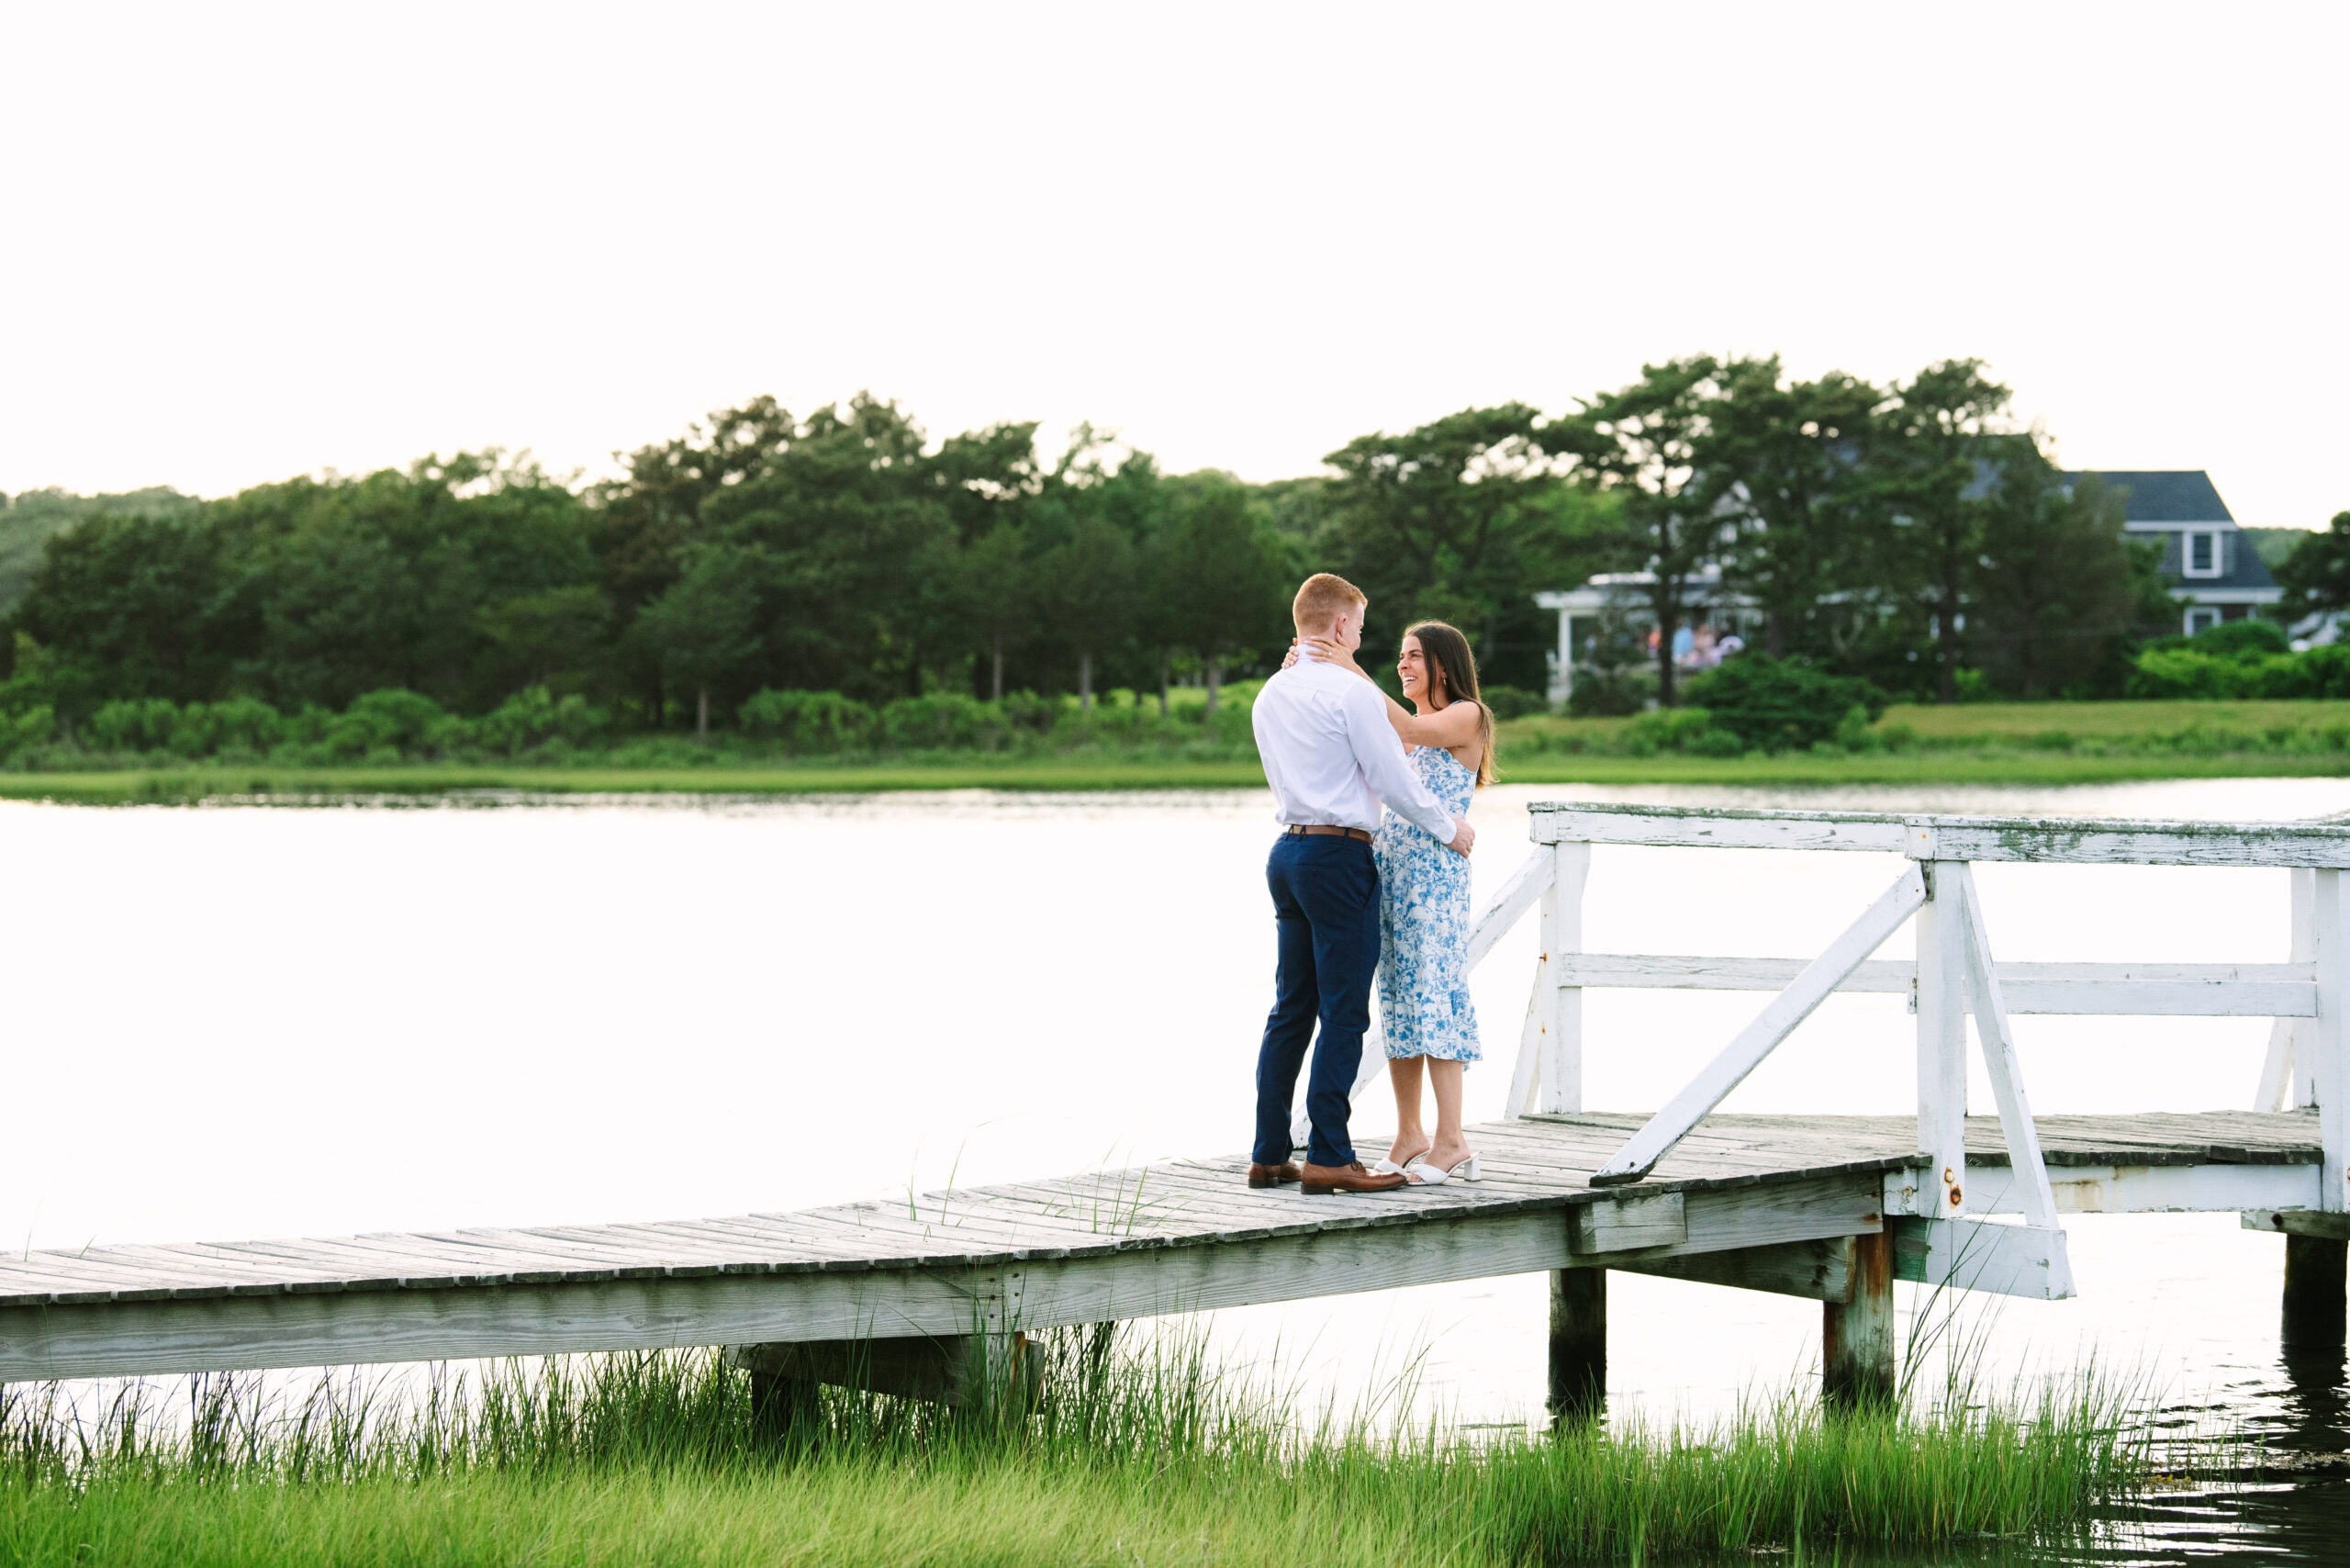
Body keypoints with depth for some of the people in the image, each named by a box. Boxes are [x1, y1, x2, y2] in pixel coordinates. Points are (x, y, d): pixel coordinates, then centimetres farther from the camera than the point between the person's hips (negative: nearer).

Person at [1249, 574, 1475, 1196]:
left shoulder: (1270, 695, 13)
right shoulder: (1352, 691, -11)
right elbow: (1394, 779, -10)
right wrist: (1450, 828, 4)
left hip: (1288, 849, 8)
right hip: (1340, 854, -8)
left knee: (1291, 1009, 11)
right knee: (1343, 1013, -5)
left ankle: (1269, 1154, 10)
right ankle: (1328, 1158, -7)